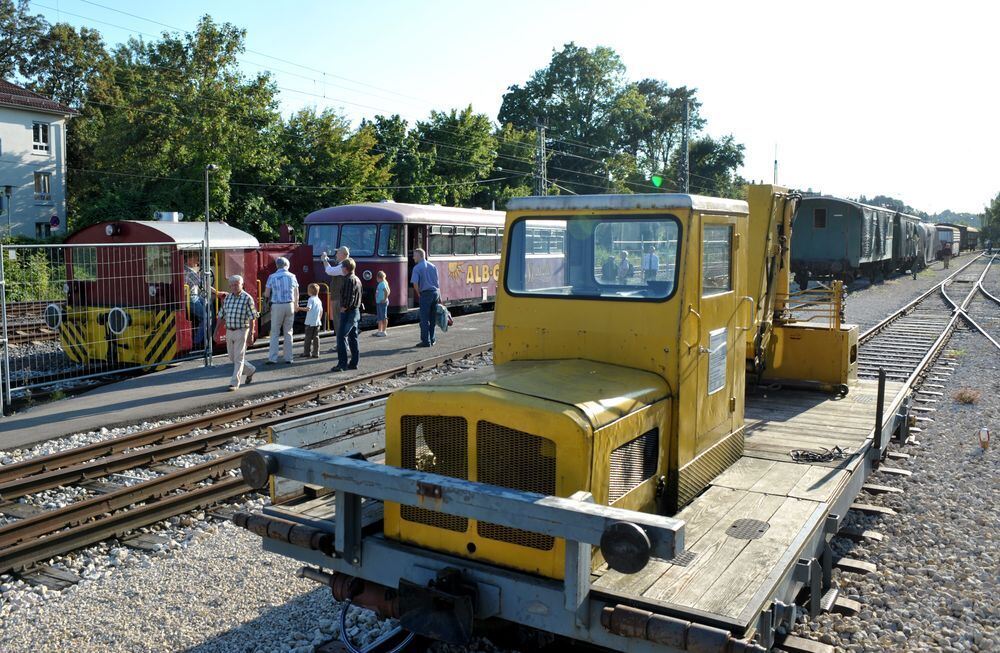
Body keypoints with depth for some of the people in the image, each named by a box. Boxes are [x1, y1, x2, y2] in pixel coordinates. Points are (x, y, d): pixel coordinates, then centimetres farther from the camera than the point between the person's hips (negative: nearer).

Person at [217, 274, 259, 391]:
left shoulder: (247, 298, -7)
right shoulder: (227, 298, 9)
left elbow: (252, 318, -9)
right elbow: (221, 316, 14)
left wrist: (250, 334, -14)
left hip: (241, 331, -6)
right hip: (229, 331, 6)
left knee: (238, 358, -5)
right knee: (232, 357, 13)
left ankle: (234, 383, -2)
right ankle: (250, 370, 35)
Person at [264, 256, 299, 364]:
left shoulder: (272, 277, -4)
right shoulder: (292, 276, 4)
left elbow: (266, 294, 0)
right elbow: (296, 294, 11)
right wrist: (296, 306, 26)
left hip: (277, 306, -2)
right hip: (289, 305, 2)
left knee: (275, 332, 3)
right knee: (288, 332, 11)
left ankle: (272, 358, -2)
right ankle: (288, 358, 12)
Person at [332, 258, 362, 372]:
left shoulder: (349, 280, -16)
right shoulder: (357, 279, 14)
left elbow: (349, 298, -23)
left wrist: (343, 309, -13)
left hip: (348, 312, -10)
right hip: (356, 311, 10)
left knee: (341, 337, -9)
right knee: (353, 338, 13)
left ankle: (342, 363, -11)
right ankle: (354, 363, 16)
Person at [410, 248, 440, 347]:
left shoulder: (417, 268, -7)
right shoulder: (432, 266, 11)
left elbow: (415, 283, -16)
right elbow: (437, 282, 13)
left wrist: (418, 293, 0)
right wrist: (439, 297, 17)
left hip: (425, 293, -6)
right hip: (436, 292, 6)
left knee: (424, 319, 0)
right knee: (432, 318, 13)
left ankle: (426, 341, 0)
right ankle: (432, 340, 18)